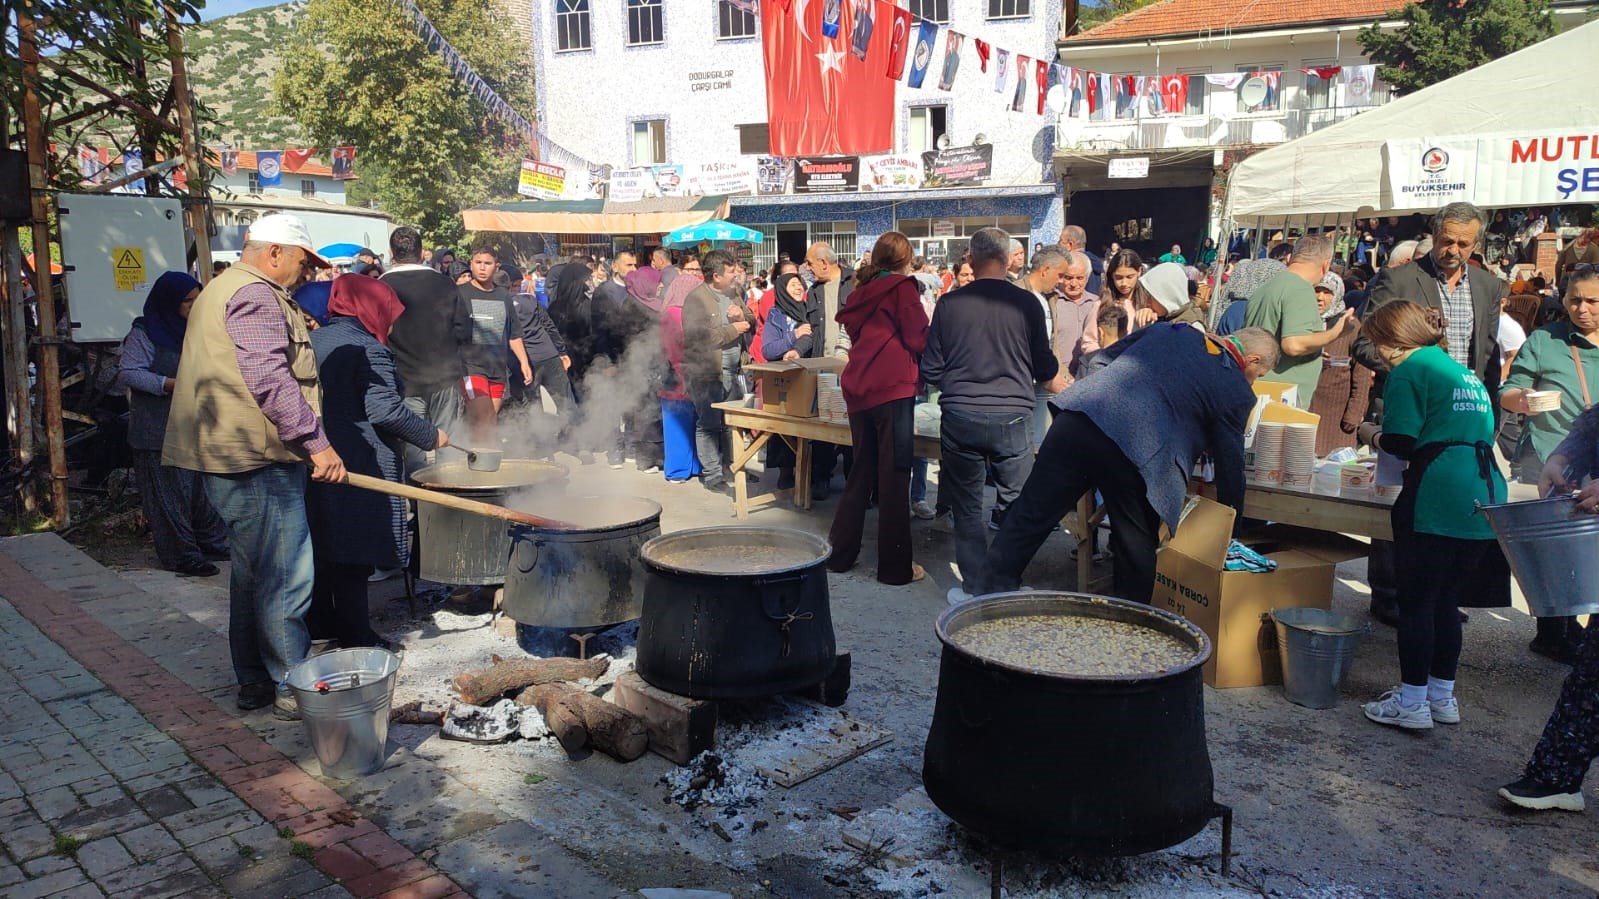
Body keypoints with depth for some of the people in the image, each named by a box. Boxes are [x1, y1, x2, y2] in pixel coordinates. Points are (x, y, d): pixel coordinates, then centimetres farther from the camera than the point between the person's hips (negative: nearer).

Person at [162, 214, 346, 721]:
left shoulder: (225, 289, 23)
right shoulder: (255, 295, -12)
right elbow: (269, 379, -23)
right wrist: (315, 442, -24)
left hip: (233, 457, 11)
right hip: (257, 459, -11)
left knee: (253, 573, 16)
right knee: (285, 577, -6)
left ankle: (254, 680, 25)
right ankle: (293, 688, 0)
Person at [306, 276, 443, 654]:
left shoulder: (313, 340, 13)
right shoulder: (368, 349, -13)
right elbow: (386, 410, -21)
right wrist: (432, 436, -10)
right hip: (357, 464, -8)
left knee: (322, 544, 17)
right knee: (353, 555, -3)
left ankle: (320, 622, 28)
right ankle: (356, 638, 4)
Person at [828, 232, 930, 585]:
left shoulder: (863, 291, 16)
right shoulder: (903, 287, -3)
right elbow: (919, 339, -8)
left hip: (858, 389, 7)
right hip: (892, 387, -7)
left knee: (862, 473, 16)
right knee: (895, 477, -2)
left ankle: (839, 553, 20)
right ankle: (895, 566, 2)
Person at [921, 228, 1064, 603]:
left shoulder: (949, 303, -1)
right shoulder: (1026, 303, -1)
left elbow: (931, 370, 5)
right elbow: (1046, 368, 10)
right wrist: (1061, 386, 32)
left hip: (960, 417, 1)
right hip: (1012, 415, -1)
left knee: (967, 508, 12)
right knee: (1017, 505, 11)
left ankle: (973, 587, 16)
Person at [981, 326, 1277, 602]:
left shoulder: (1168, 329, 23)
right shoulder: (1237, 392, 12)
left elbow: (1099, 361, 25)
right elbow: (1230, 464, 16)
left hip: (1078, 419, 4)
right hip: (1136, 452, -4)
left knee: (1031, 516, 10)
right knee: (1137, 546, 15)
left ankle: (993, 593, 16)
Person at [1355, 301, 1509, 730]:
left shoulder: (1409, 371, -5)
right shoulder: (1466, 373, 21)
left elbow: (1402, 443, -13)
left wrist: (1371, 435, 9)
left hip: (1436, 502, -8)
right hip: (1484, 499, 8)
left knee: (1416, 602, 1)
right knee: (1446, 601, 16)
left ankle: (1411, 702, 6)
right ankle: (1443, 696, 24)